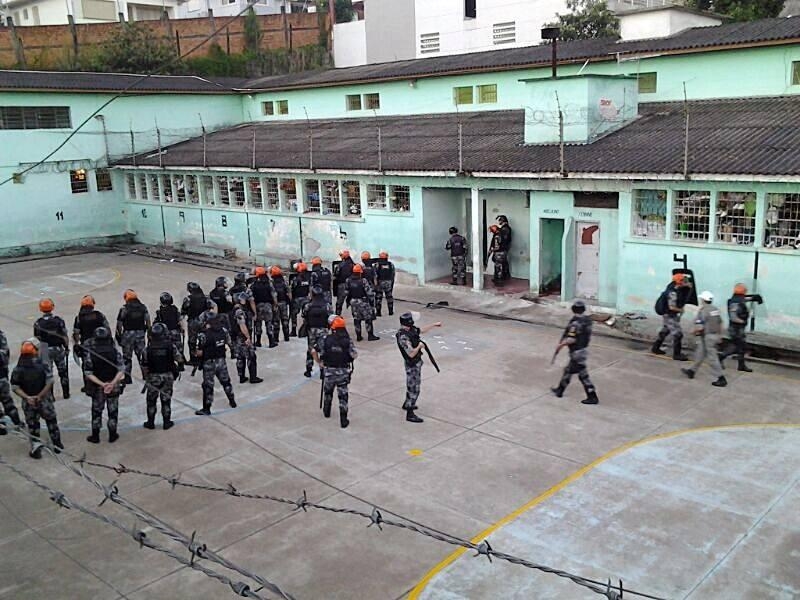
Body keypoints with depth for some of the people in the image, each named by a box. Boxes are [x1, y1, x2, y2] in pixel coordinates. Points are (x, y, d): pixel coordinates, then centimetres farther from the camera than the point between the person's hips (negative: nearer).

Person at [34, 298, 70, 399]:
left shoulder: (38, 323, -10)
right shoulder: (59, 321, -8)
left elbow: (37, 339, -7)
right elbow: (65, 336, -5)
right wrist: (67, 348, 7)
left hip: (45, 351, -1)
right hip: (59, 349, 1)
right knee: (63, 372, 15)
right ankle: (66, 393, 22)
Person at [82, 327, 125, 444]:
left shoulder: (90, 354, -13)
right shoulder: (115, 352, -11)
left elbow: (88, 373, -15)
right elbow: (121, 370, -16)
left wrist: (101, 384, -17)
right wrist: (112, 383, -20)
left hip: (97, 388, 0)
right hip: (113, 387, 0)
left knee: (96, 412, 14)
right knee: (113, 411, 14)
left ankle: (95, 436, 23)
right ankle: (112, 436, 22)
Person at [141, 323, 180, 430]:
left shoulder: (148, 349, -9)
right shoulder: (170, 346, -10)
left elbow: (144, 366, -4)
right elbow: (178, 359, -3)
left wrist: (146, 377, 9)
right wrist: (180, 366, 18)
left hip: (153, 377, 0)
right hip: (168, 376, 1)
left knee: (151, 400, 14)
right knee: (166, 400, 10)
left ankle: (150, 422, 21)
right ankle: (167, 422, 15)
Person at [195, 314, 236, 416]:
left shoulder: (203, 335, -21)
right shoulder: (223, 330, -6)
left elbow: (199, 353, -18)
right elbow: (229, 343, 7)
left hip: (209, 363, -5)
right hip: (221, 361, 5)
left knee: (208, 386, 5)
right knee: (226, 381, 22)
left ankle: (206, 409, 14)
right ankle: (232, 402, 35)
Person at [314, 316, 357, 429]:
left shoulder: (326, 339, -9)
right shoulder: (348, 341, -12)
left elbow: (315, 351, -4)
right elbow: (355, 356, -14)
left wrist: (319, 362, 13)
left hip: (328, 370, 2)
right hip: (343, 372, -1)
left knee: (327, 391, 26)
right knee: (343, 395, 6)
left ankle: (326, 411, 44)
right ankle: (343, 420, 4)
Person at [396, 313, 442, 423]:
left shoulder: (411, 329, -3)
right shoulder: (403, 336, -31)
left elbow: (422, 330, 17)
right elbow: (411, 354, -31)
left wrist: (434, 325, 20)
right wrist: (419, 346, -16)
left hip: (417, 362, 10)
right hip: (412, 365, -10)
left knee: (412, 385, 26)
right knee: (414, 389, -3)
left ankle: (407, 404, 45)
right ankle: (410, 414, 5)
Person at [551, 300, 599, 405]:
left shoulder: (575, 323, -24)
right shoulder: (587, 320, 2)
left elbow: (571, 340, -28)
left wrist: (561, 344, -11)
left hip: (577, 352, -9)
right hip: (584, 349, 9)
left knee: (583, 375, -2)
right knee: (568, 370, 20)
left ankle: (592, 397, 4)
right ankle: (560, 390, 32)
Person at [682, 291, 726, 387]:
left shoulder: (702, 311, -19)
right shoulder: (715, 310, 7)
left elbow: (699, 327, -23)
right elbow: (720, 324, 11)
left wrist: (695, 332, -3)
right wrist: (719, 336, 18)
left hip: (706, 337, -9)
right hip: (715, 335, 9)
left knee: (712, 358, -3)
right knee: (699, 354, 21)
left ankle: (720, 379, -1)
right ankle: (691, 371, 34)